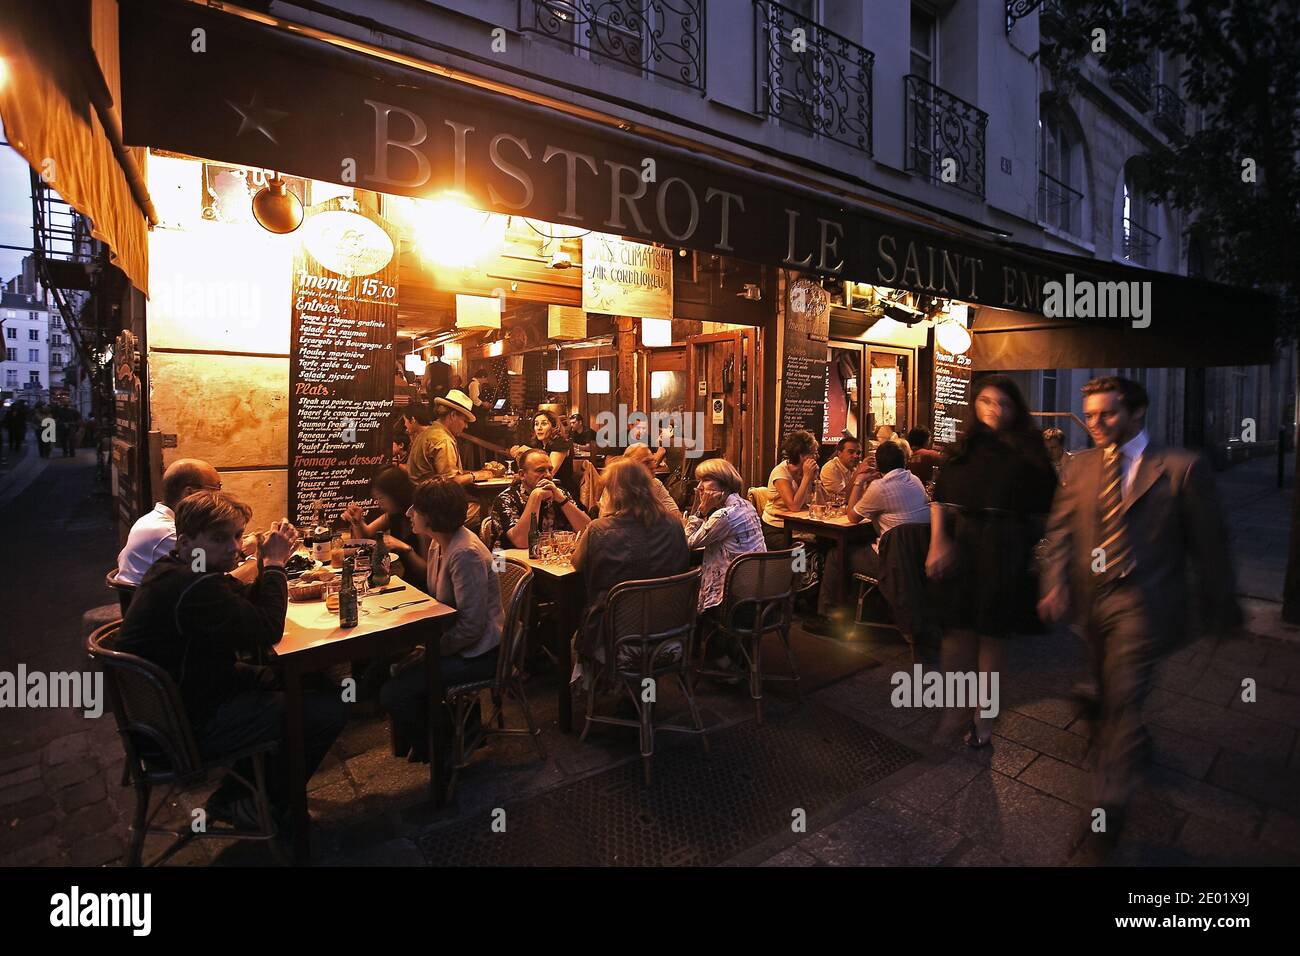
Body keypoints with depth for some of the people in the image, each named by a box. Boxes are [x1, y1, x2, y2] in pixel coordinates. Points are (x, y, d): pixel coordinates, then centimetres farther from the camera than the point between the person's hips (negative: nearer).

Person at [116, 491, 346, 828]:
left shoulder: (175, 570, 4)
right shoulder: (196, 588, -31)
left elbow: (250, 607, 9)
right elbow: (267, 631, -26)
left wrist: (270, 562, -8)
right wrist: (274, 564, -18)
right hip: (188, 729, -11)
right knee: (330, 708, -15)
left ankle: (242, 788, 24)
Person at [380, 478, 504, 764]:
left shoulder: (465, 553, -26)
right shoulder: (439, 545, 5)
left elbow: (471, 626, -25)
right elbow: (436, 598, 14)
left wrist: (430, 651, -18)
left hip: (477, 653, -10)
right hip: (456, 642, 10)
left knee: (393, 694, -12)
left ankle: (432, 750, 15)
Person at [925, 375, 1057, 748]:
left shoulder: (1027, 450, 2)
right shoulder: (965, 446, 7)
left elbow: (1041, 507, 2)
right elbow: (940, 497, 4)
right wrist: (938, 539, -6)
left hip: (1004, 547, -1)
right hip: (958, 542, 2)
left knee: (991, 633, 7)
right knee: (958, 629, 5)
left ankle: (983, 715, 23)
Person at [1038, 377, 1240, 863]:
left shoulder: (1181, 467, -9)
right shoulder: (1079, 466, 2)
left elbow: (1209, 543, -3)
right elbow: (1060, 530, 3)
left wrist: (1219, 607, 1)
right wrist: (1055, 584, -8)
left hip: (1142, 603, -4)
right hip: (1092, 598, 5)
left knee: (1124, 697, -5)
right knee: (1109, 691, 22)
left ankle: (1110, 807, 10)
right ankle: (1132, 743, 52)